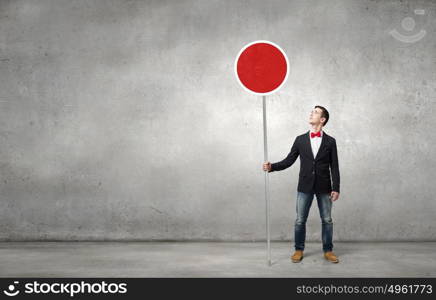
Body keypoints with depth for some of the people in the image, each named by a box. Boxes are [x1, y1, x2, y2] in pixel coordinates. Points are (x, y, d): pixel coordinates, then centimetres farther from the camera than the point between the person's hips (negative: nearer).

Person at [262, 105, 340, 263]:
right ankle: (299, 250, 19)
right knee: (300, 220, 5)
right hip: (305, 186, 1)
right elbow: (288, 161, 4)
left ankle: (328, 251, 20)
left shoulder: (330, 141, 1)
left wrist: (336, 188, -5)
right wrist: (271, 167, -11)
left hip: (324, 187, -1)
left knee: (327, 220, 7)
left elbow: (334, 167, 0)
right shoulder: (300, 139, 5)